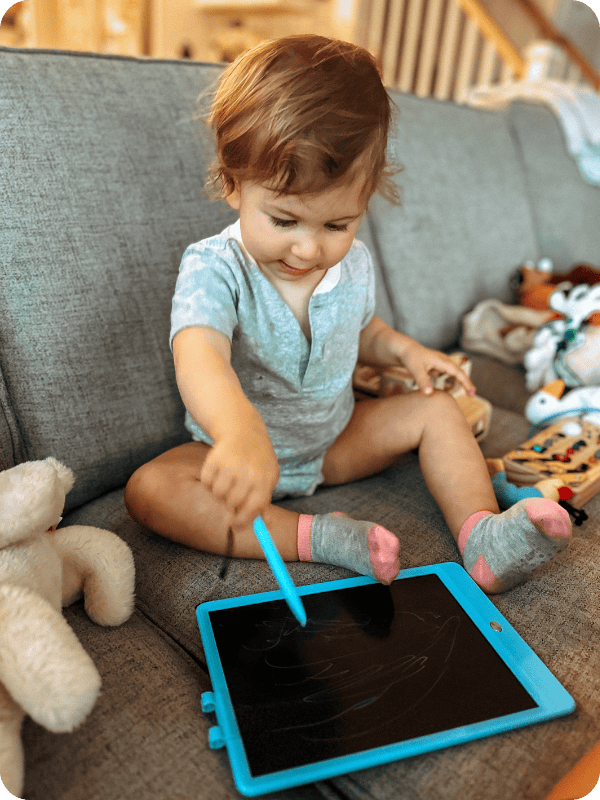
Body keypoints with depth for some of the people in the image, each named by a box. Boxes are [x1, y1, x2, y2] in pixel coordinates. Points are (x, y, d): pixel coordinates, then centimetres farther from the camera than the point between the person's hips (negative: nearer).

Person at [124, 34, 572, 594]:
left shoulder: (353, 264, -7)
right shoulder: (213, 269, -26)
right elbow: (201, 358, -47)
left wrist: (401, 348, -5)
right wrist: (241, 434, -68)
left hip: (337, 438, 4)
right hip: (241, 451, -4)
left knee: (436, 409, -5)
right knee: (148, 489, -28)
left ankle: (481, 537, -14)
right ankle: (315, 537, -32)